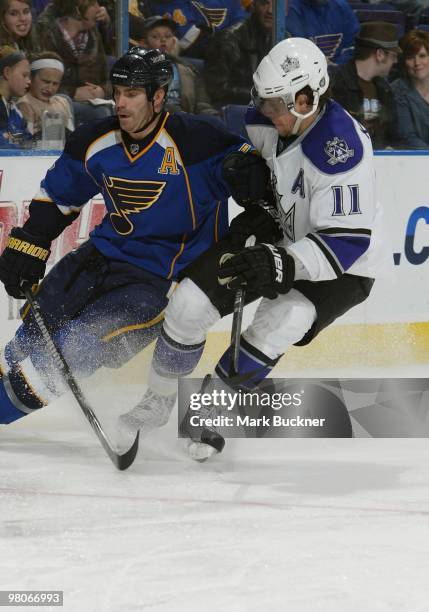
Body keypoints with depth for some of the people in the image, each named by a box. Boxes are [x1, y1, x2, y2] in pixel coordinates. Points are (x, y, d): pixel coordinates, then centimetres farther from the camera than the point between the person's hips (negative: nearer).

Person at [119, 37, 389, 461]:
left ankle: (208, 415, -3)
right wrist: (253, 204, -1)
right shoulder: (270, 117, -13)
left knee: (277, 326, -27)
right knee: (192, 299, -4)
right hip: (281, 236, 7)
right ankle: (160, 398, 18)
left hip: (343, 267, -7)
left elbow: (346, 241, -36)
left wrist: (280, 266, -44)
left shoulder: (342, 150, -35)